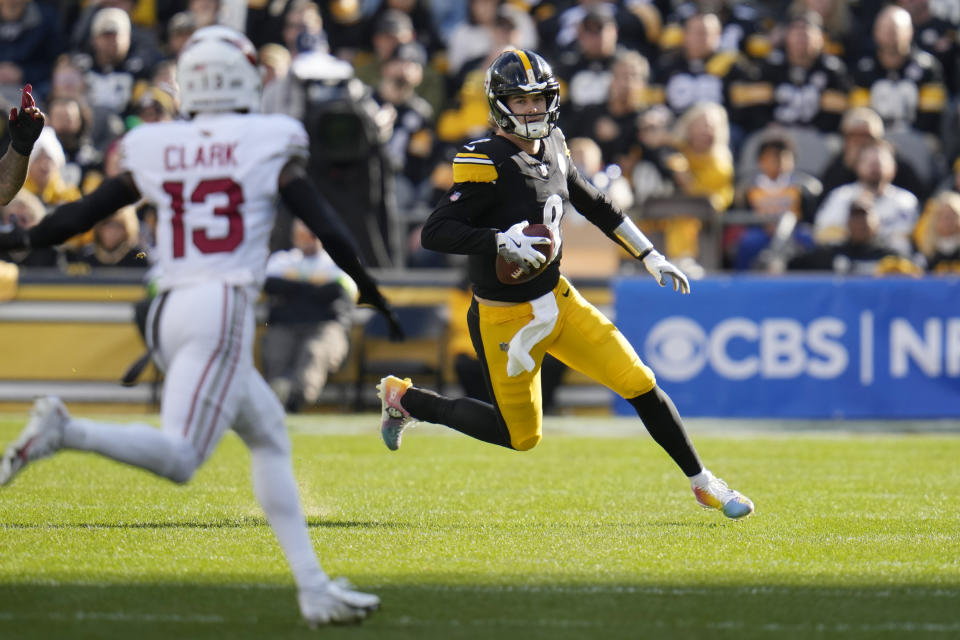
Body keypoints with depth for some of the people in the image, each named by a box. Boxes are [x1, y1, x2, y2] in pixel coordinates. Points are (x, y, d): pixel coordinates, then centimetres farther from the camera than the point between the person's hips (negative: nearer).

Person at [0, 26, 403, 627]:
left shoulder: (155, 150, 9)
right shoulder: (268, 144, 0)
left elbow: (86, 211, 14)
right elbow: (326, 229, 0)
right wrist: (373, 294, 10)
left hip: (169, 310, 6)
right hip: (225, 308, -6)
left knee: (269, 436, 17)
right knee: (179, 458, -11)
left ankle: (315, 589, 13)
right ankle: (63, 430, -31)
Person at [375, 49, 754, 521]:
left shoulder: (552, 148, 1)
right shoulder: (487, 163, -21)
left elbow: (595, 207, 18)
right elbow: (434, 233, -27)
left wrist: (651, 259, 18)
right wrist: (500, 241, -37)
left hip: (557, 300, 6)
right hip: (505, 318, -6)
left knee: (638, 383, -2)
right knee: (521, 436, 7)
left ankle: (702, 483, 13)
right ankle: (405, 399, 26)